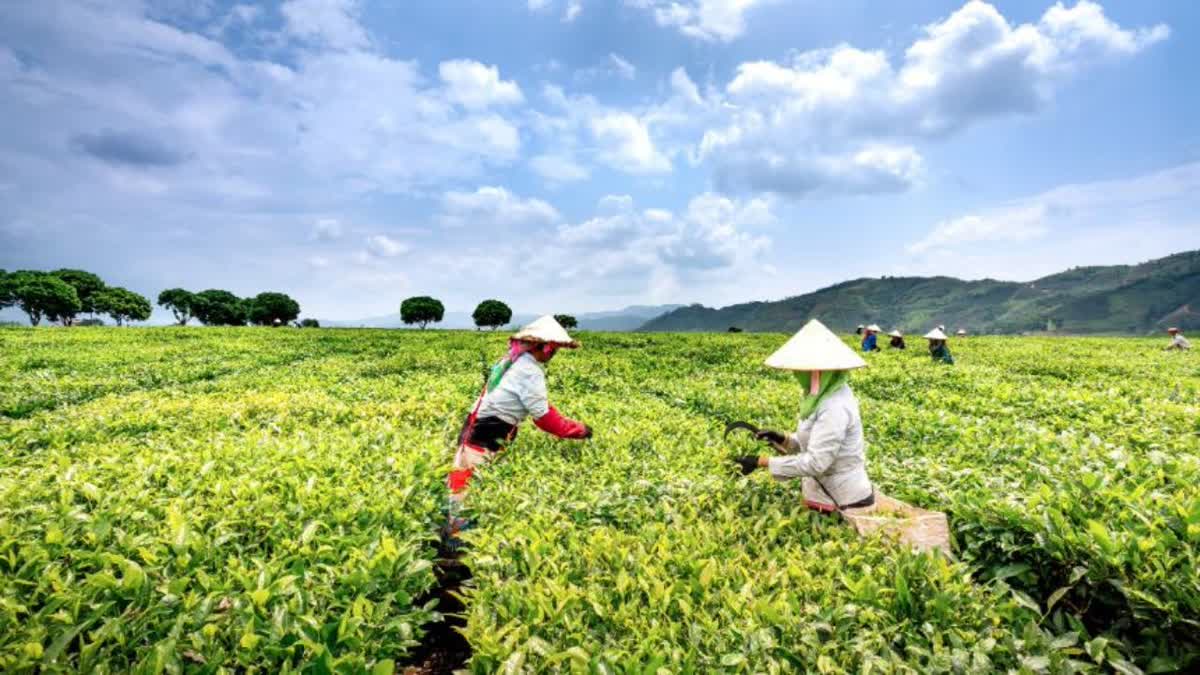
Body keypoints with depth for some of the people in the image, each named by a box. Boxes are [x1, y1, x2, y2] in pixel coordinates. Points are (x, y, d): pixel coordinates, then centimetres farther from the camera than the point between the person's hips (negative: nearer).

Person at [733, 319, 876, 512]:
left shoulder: (834, 407, -26)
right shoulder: (827, 396, 5)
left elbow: (815, 463, -27)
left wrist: (761, 462, -24)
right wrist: (782, 439, -2)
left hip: (844, 503, -9)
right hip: (829, 496, 9)